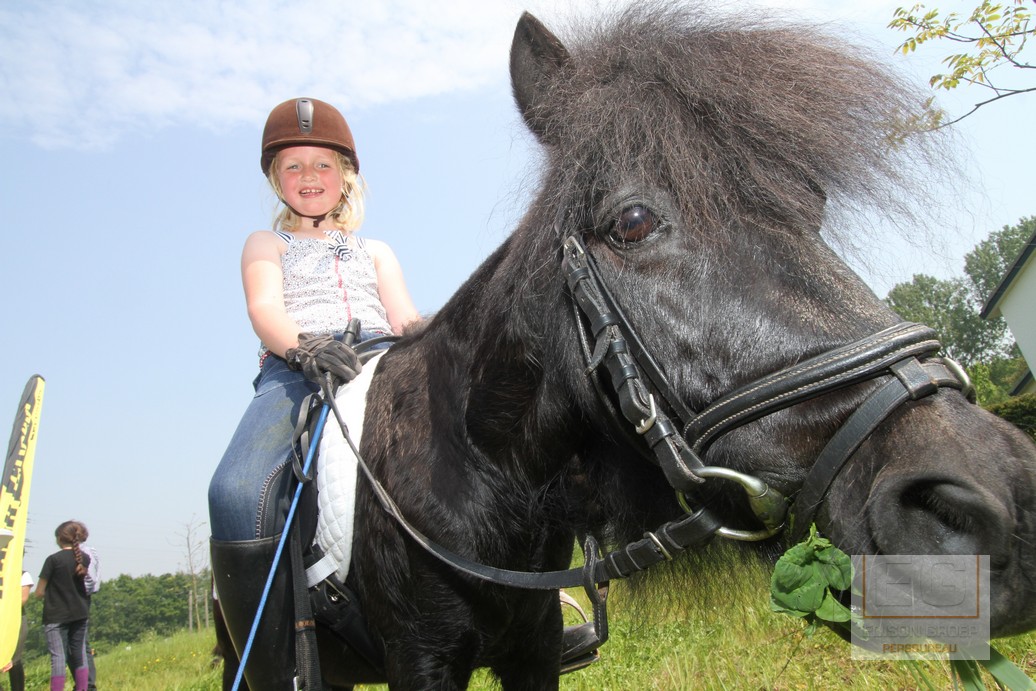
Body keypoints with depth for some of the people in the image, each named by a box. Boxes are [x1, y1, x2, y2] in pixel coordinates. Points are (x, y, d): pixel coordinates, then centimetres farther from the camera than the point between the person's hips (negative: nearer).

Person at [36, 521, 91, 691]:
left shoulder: (53, 559, -12)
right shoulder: (85, 558, 1)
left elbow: (39, 592, -7)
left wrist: (52, 594, 11)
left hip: (56, 616, -4)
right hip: (80, 613, 5)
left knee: (58, 657, -2)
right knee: (79, 655, 12)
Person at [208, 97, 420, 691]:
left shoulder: (376, 252, 33)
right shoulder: (266, 245, 27)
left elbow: (405, 317, 16)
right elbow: (264, 308, 6)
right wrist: (305, 346, -19)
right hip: (295, 370, -2)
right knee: (238, 494, -33)